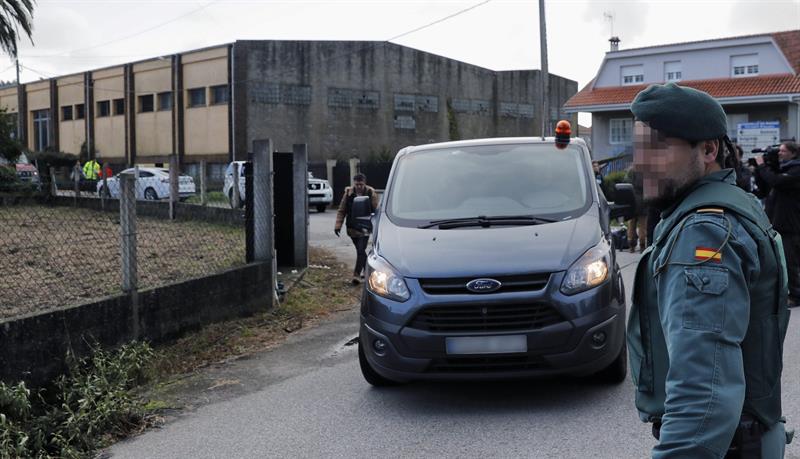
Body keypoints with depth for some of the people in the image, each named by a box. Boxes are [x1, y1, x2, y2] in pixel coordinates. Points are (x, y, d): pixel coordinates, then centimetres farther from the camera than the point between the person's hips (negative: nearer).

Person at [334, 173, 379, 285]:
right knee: (360, 251, 15)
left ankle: (357, 274, -8)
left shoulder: (371, 193, -5)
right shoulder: (348, 193, 1)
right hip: (352, 228, 4)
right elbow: (341, 210, 6)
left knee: (361, 251, -10)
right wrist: (338, 225, -1)